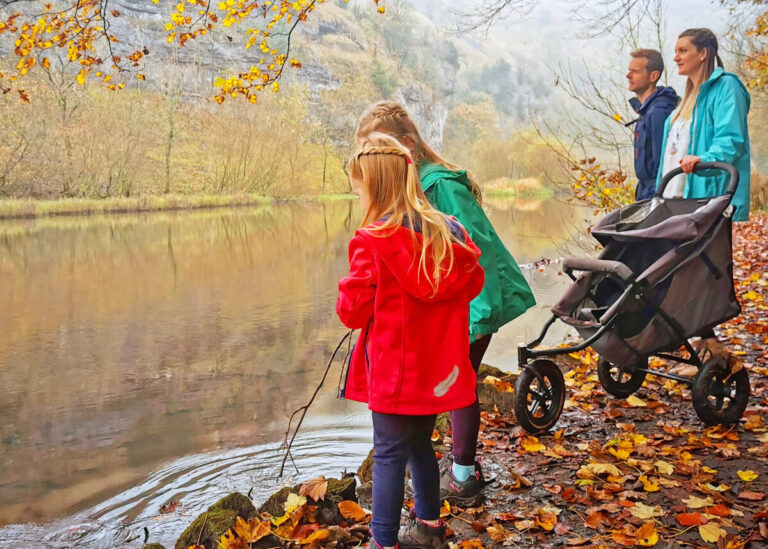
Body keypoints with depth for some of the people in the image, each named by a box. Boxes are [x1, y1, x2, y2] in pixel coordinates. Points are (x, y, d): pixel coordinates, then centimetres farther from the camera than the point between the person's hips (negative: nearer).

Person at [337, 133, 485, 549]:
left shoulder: (372, 241, -17)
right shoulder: (449, 232, 0)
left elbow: (354, 311, -14)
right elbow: (473, 284, 12)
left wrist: (346, 294, 7)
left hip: (395, 370, -6)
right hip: (439, 368, 6)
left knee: (389, 454, 5)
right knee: (420, 443, 23)